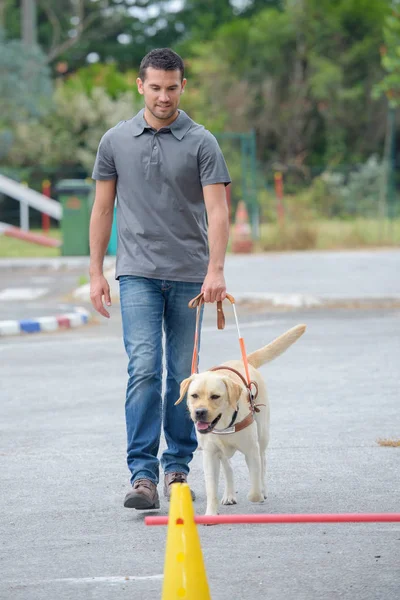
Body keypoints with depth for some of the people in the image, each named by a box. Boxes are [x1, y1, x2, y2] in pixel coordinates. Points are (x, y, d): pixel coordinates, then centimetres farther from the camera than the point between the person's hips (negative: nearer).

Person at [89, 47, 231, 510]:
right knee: (144, 370, -12)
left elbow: (217, 211, -8)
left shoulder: (201, 143, -1)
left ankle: (178, 466, 19)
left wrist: (215, 271, -21)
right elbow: (102, 208, 11)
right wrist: (96, 272, 6)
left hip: (190, 276, 0)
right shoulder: (116, 141, 6)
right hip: (138, 274, 0)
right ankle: (142, 475, -15)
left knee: (184, 376, 6)